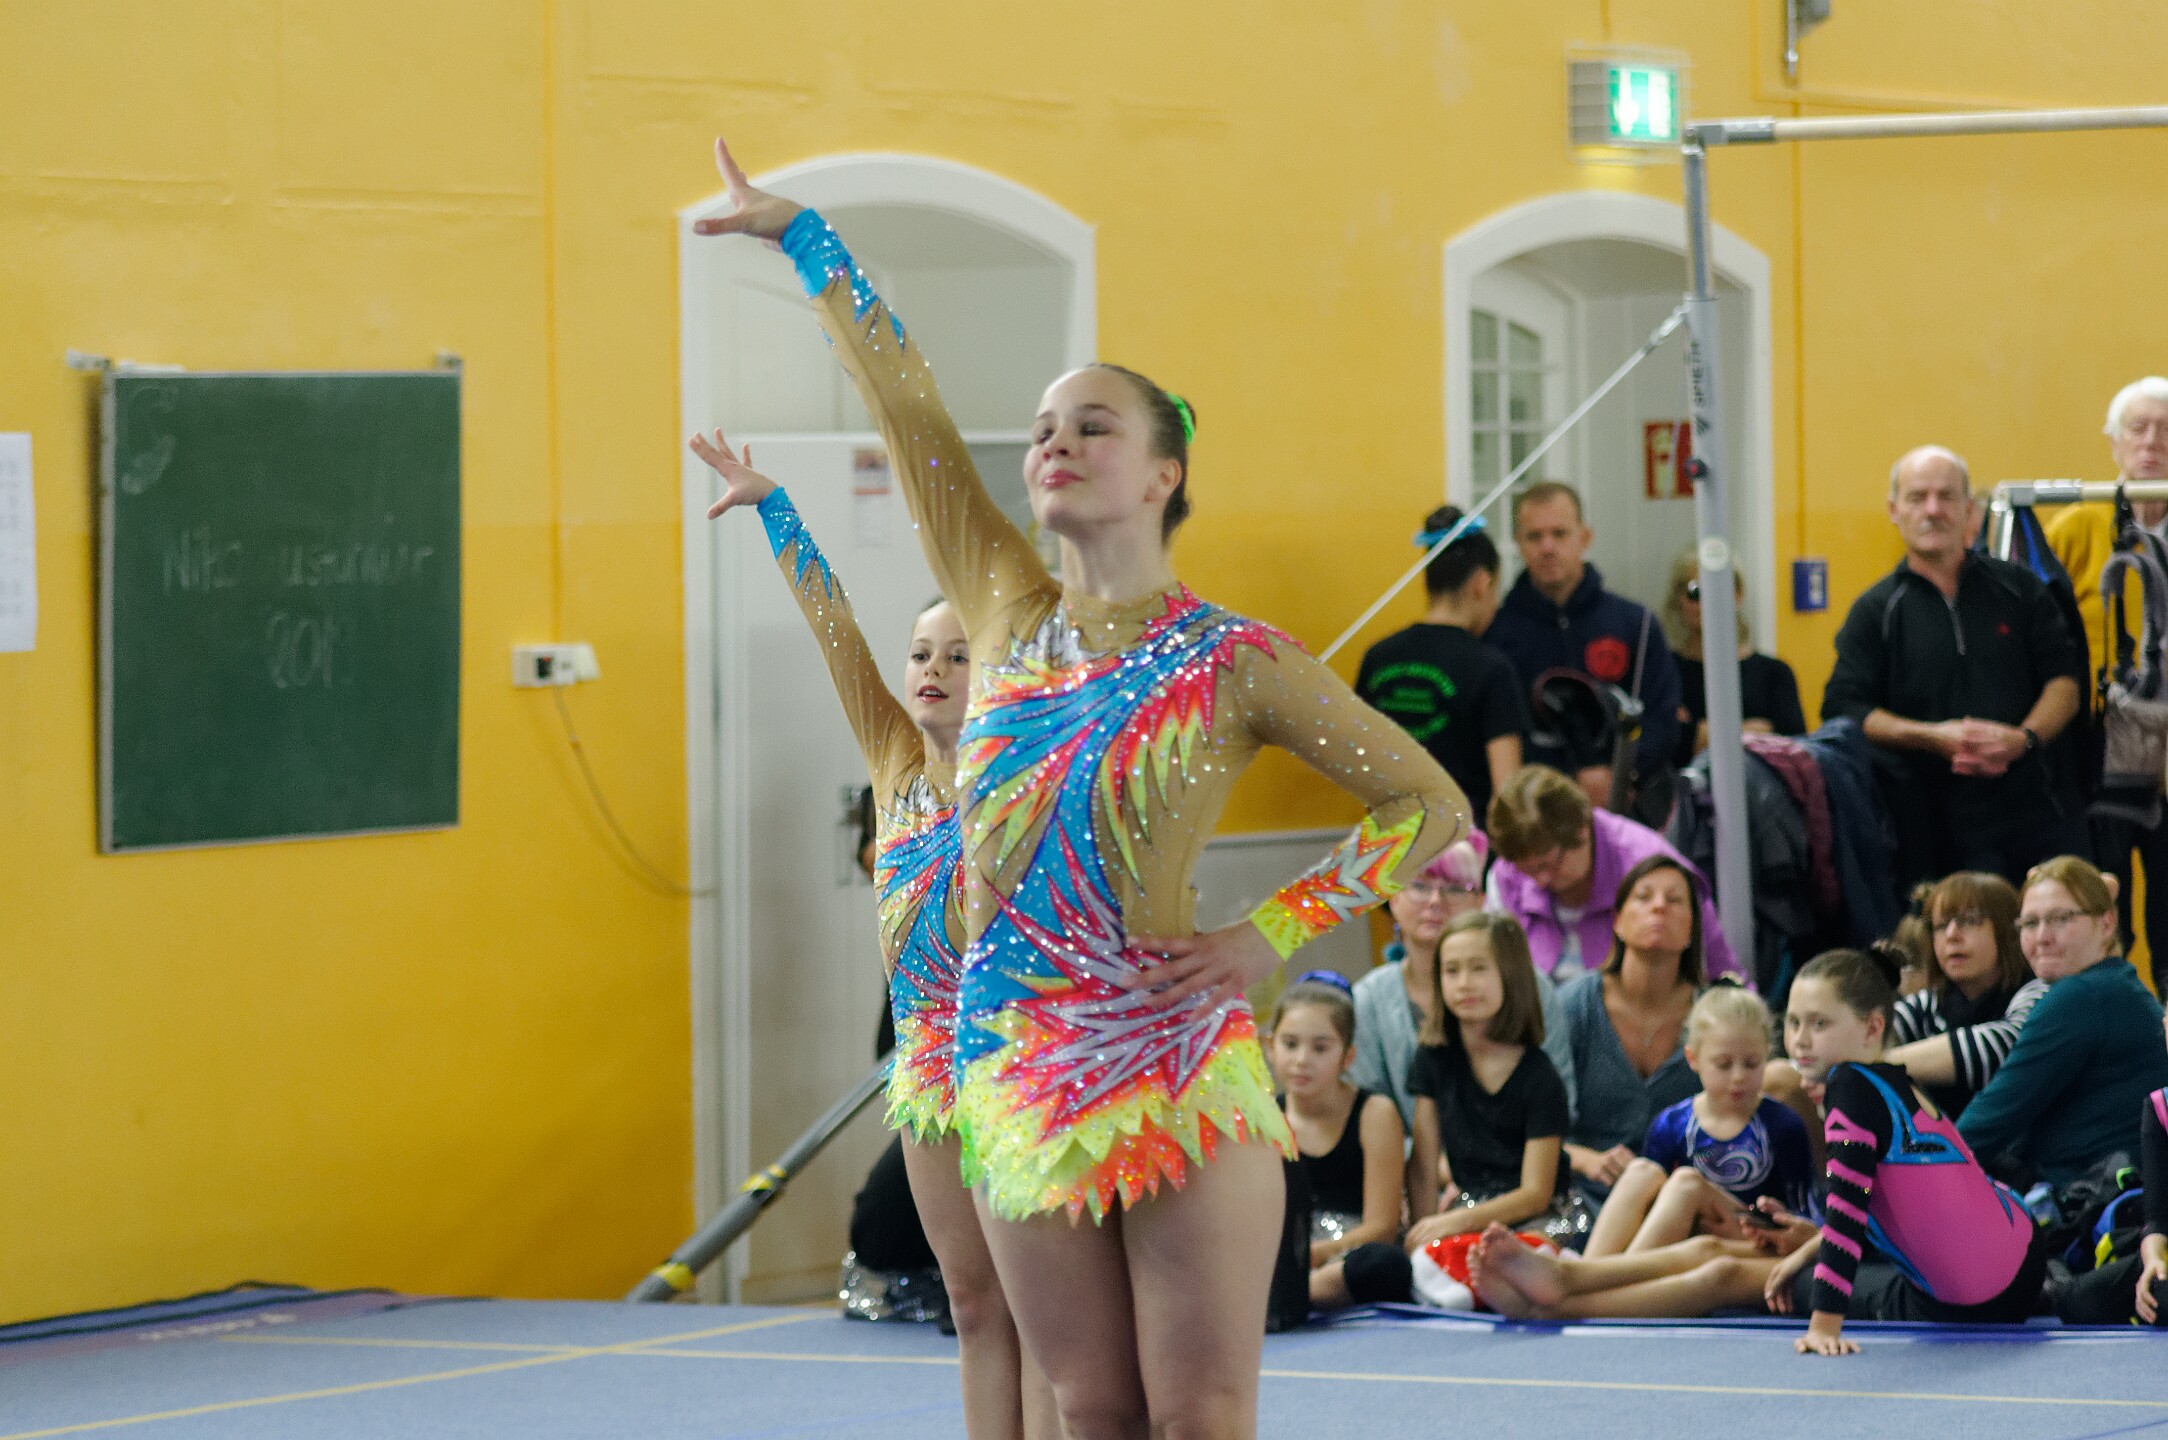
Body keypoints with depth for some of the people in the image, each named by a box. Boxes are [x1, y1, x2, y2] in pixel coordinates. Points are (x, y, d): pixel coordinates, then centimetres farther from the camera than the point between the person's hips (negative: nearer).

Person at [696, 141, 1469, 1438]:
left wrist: (1270, 938, -6)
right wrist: (802, 239, 15)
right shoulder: (1007, 614, 9)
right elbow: (908, 410, 11)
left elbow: (1429, 806, 1)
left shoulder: (1233, 662, -3)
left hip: (1178, 1077, -5)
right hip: (1017, 1073, 5)